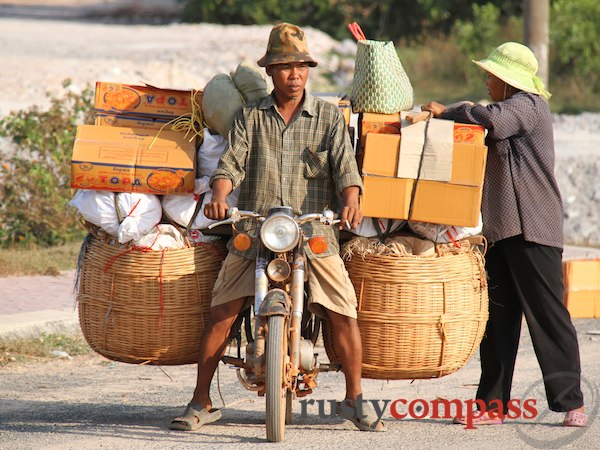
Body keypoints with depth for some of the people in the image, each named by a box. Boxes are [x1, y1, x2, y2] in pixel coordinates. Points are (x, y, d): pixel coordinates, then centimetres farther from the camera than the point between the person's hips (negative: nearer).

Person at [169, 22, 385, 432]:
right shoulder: (250, 117, 10)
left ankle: (355, 400, 10)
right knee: (221, 313, -6)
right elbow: (232, 163, 1)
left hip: (315, 233, 0)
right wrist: (219, 196, -20)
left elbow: (345, 167, -1)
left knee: (344, 315, -7)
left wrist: (351, 202, -22)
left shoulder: (329, 116, 8)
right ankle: (201, 402, 3)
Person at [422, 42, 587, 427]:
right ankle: (493, 404, 6)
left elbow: (494, 120, -26)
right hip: (500, 229, 10)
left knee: (547, 314, -8)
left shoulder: (528, 105, -7)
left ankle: (571, 402, -6)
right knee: (498, 319, 5)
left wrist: (447, 112, -13)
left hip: (533, 228, -10)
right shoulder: (510, 110, 24)